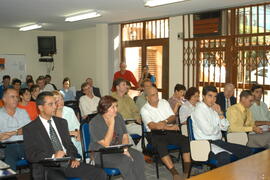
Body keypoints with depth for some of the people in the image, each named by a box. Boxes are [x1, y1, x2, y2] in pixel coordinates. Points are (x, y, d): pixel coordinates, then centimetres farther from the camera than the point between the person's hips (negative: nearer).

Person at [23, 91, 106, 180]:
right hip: (48, 168, -5)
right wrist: (53, 156, -19)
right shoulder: (29, 129, 2)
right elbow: (31, 155, -6)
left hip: (68, 163, 5)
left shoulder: (62, 122, 17)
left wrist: (73, 158, 0)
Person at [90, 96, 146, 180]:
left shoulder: (118, 117, 4)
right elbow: (106, 144, -20)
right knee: (125, 160, -30)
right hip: (101, 154, -6)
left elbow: (125, 136, 6)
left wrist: (125, 149, -14)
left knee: (138, 156, -19)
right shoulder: (95, 123, -14)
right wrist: (111, 124, -22)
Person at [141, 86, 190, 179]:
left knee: (186, 140, -22)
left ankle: (187, 172, -19)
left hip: (170, 131, 4)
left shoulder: (164, 102, 15)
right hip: (156, 134, -4)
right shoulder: (144, 110, 0)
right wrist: (169, 127, -20)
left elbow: (173, 117, 10)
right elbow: (152, 126, -13)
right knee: (161, 145, -37)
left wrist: (165, 121, -13)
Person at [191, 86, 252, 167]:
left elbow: (225, 127, 14)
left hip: (218, 142, 8)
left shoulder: (213, 109, 15)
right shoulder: (199, 110, -9)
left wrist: (220, 113, 0)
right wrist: (218, 128, 2)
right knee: (224, 156, -38)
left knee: (247, 151, -4)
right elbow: (208, 131, -19)